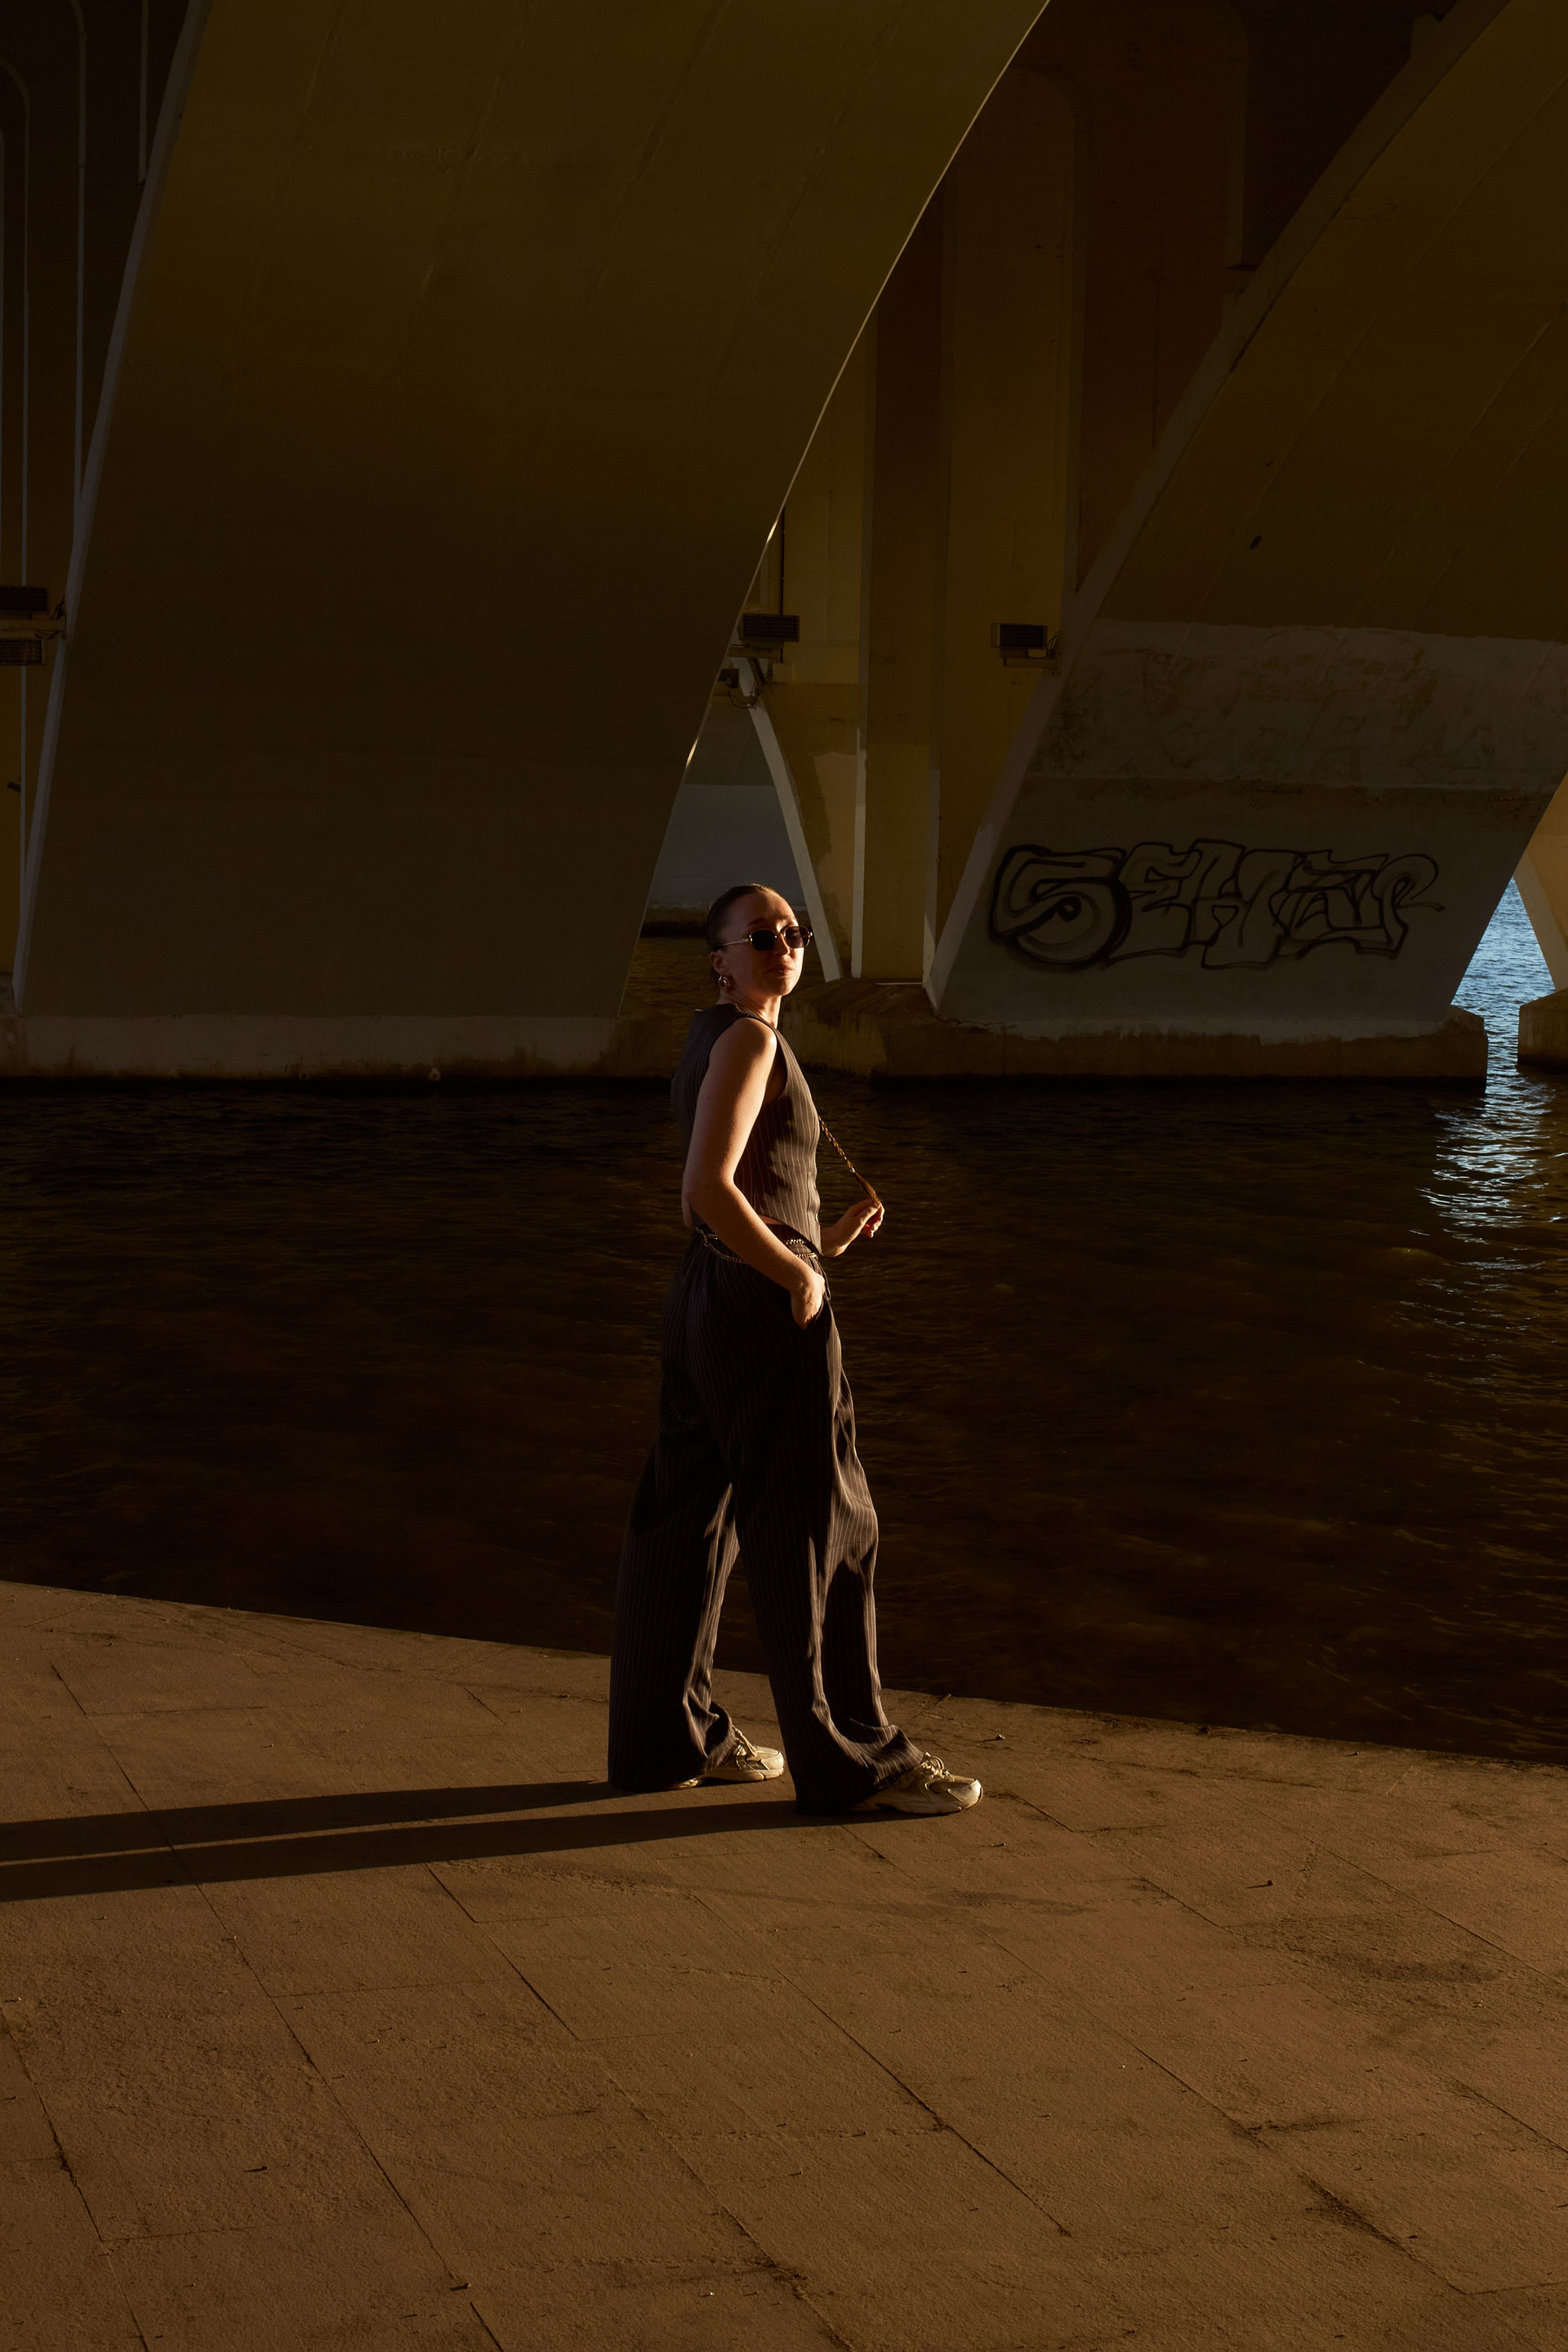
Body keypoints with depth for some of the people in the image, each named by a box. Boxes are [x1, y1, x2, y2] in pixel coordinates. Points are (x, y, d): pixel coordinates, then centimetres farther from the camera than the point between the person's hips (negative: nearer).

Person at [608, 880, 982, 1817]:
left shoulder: (712, 1040, 14)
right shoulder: (747, 1040, -15)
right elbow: (708, 1188, -26)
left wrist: (820, 1240, 13)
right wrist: (799, 1275, -16)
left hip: (707, 1297, 10)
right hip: (767, 1314, -10)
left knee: (689, 1519, 14)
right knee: (821, 1530, -1)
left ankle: (665, 1737, 23)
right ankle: (851, 1759, 7)